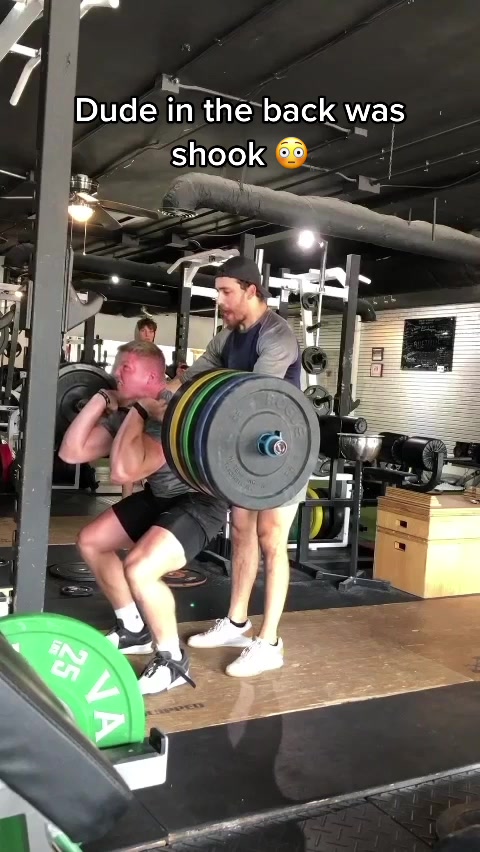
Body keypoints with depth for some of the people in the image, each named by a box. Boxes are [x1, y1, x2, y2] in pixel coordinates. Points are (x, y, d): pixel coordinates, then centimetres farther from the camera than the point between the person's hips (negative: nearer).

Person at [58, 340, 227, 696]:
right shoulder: (124, 413, -1)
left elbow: (123, 471, -43)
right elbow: (71, 452, -4)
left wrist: (137, 411, -34)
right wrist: (101, 399, -5)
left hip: (200, 501, -10)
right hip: (160, 496, 10)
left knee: (139, 568, -31)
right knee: (90, 541, 14)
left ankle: (173, 660, -7)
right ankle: (133, 630, 27)